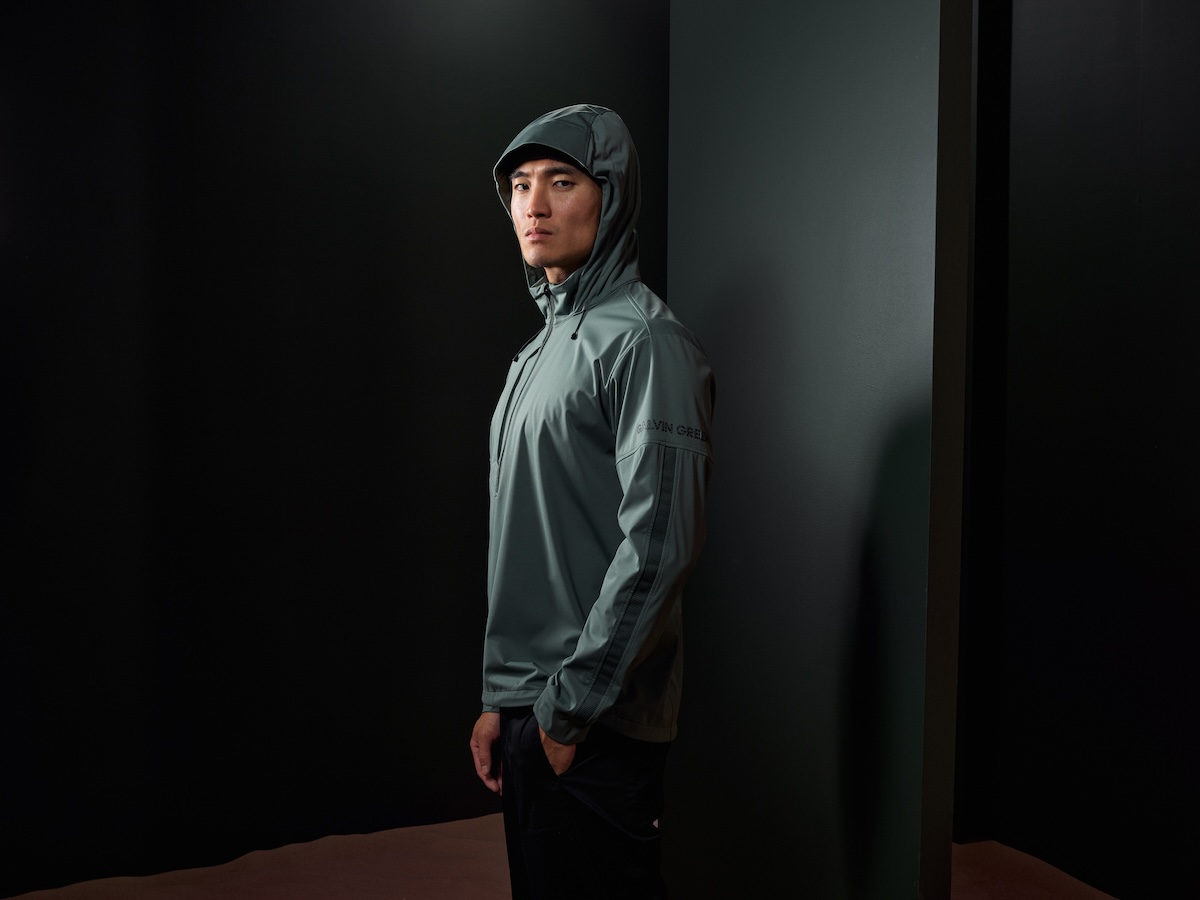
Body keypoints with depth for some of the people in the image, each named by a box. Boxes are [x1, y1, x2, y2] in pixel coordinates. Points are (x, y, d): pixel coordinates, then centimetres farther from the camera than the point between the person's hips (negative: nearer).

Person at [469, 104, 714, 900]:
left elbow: (659, 544, -21)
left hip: (598, 724, -8)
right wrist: (501, 696, 14)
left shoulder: (644, 342, -13)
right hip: (529, 714, 8)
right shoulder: (542, 348, 14)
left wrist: (570, 703, -17)